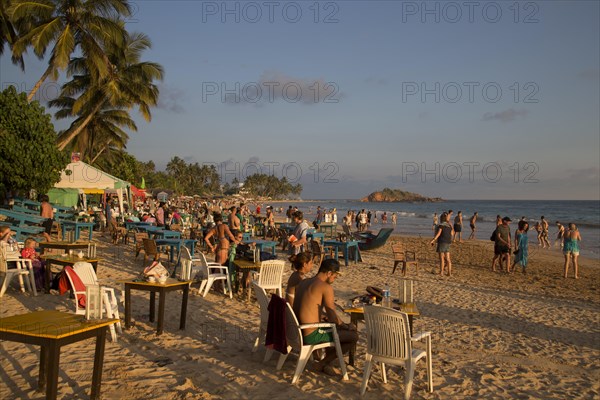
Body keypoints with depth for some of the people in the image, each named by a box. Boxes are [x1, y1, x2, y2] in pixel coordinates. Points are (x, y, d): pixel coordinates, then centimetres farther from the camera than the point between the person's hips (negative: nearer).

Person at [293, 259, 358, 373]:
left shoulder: (303, 282, 9)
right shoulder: (326, 287, -15)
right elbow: (333, 319, -16)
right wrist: (347, 326, 4)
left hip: (298, 332, 9)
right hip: (311, 336, -9)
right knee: (354, 336, 0)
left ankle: (328, 360, 27)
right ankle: (323, 363, 6)